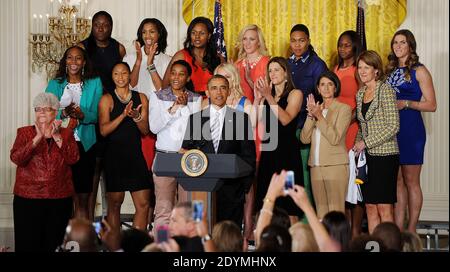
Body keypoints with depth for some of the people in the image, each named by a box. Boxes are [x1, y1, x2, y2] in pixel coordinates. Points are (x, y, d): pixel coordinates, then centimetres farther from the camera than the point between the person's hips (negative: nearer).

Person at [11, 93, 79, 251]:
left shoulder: (66, 133, 10)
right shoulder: (25, 132, 6)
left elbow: (73, 159, -6)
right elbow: (16, 158, -9)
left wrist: (57, 137, -14)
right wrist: (38, 137, -17)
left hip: (60, 198, 1)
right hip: (28, 198, -1)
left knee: (53, 244, 4)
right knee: (28, 244, -4)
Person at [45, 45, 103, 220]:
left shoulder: (94, 83, 8)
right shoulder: (55, 84, 11)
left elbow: (98, 115, 2)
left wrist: (82, 115, -18)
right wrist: (63, 114, -18)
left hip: (85, 145, 0)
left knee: (82, 200, 0)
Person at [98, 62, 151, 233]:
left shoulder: (141, 98, 11)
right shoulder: (107, 99, 2)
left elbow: (145, 131, 8)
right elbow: (104, 130, -8)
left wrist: (136, 116, -12)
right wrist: (123, 115, -18)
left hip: (135, 155, 3)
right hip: (114, 155, -3)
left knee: (143, 204, -4)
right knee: (114, 203, 2)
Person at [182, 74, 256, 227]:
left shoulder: (241, 118, 6)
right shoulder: (195, 118, 11)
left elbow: (249, 154, 5)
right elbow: (185, 149, 10)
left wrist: (245, 184, -2)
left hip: (231, 187, -1)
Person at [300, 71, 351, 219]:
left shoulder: (344, 109, 1)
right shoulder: (316, 108, 17)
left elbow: (335, 138, -11)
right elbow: (304, 138, 7)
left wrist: (319, 116, -13)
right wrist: (311, 115, -4)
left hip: (336, 166, -5)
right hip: (316, 166, 5)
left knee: (336, 212, -9)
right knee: (321, 212, 6)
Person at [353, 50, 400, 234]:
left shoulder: (385, 90, -8)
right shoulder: (360, 94, 14)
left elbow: (393, 126, -14)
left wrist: (366, 142, -13)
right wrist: (357, 145, 4)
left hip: (384, 155, -7)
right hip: (367, 156, 7)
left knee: (384, 208, -6)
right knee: (370, 207, 6)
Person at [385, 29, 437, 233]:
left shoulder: (419, 71, -3)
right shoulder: (390, 71, 14)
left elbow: (431, 105, -7)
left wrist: (406, 103, -17)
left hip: (411, 130, -6)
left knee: (410, 181, -2)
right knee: (396, 180, 6)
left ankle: (411, 231, 3)